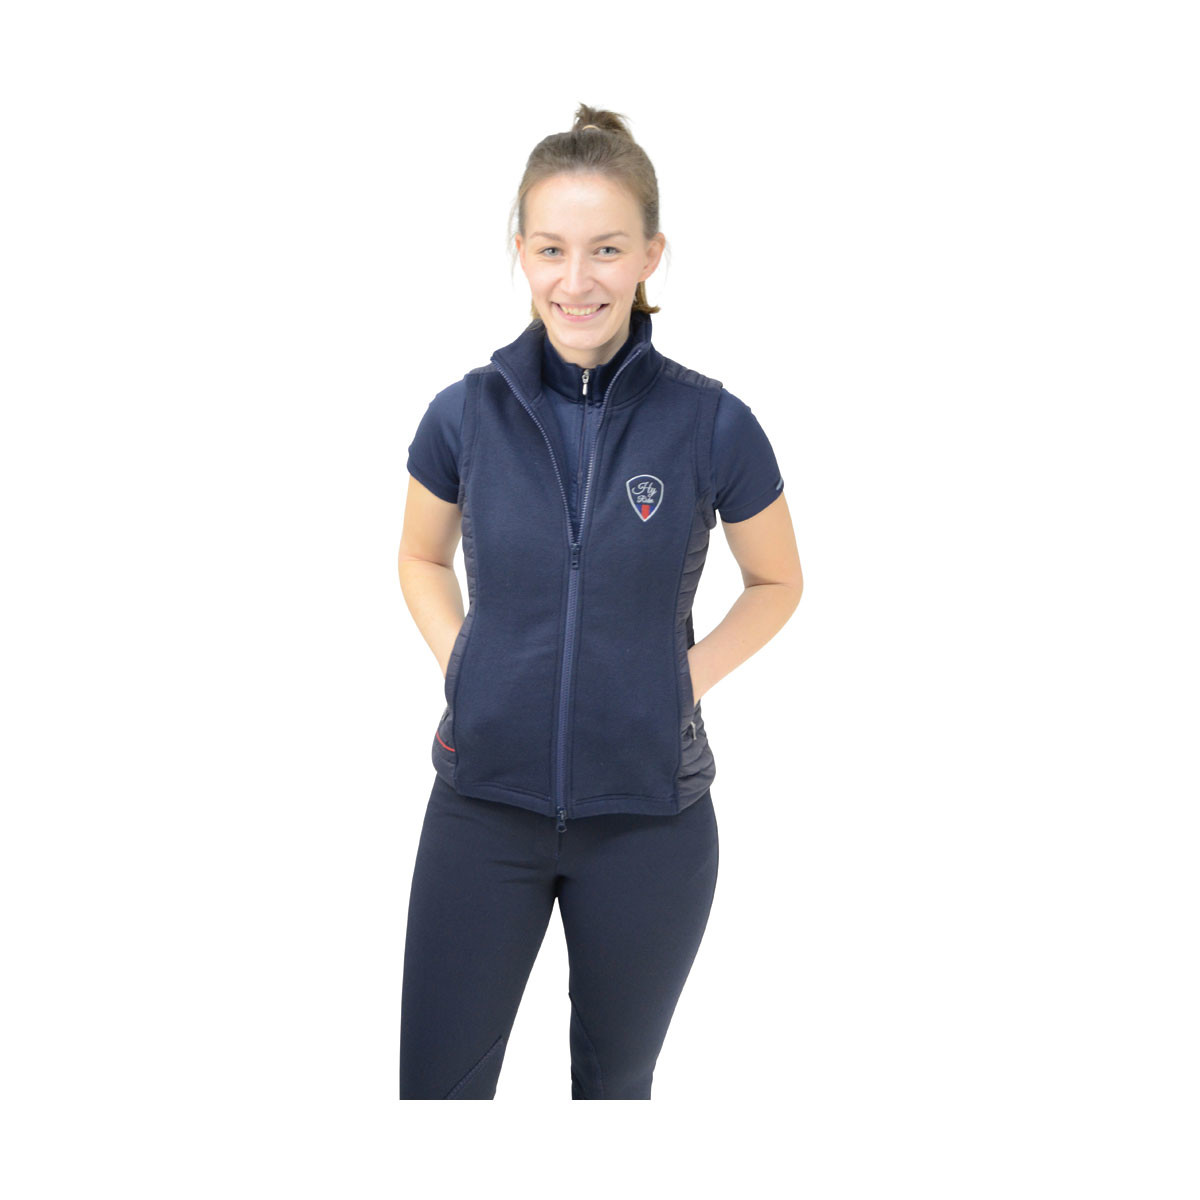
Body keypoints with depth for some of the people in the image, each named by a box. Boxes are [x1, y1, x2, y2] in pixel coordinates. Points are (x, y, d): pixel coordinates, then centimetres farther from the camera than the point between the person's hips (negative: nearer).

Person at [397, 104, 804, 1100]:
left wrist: (689, 674, -6)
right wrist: (461, 665, 0)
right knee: (436, 1083, 7)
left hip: (649, 816, -1)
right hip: (486, 803, 1)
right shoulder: (466, 413, -4)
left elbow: (777, 583, 7)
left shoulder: (712, 424, -9)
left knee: (615, 1080, 17)